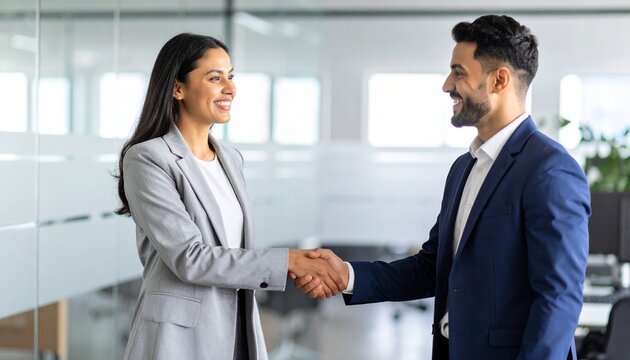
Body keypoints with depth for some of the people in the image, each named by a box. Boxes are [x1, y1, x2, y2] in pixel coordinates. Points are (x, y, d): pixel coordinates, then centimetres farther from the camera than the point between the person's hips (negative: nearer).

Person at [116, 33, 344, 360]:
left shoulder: (231, 159, 9)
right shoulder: (146, 159, -12)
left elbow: (236, 251, 12)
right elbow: (189, 258, -19)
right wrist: (288, 261, -18)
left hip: (237, 332, 6)